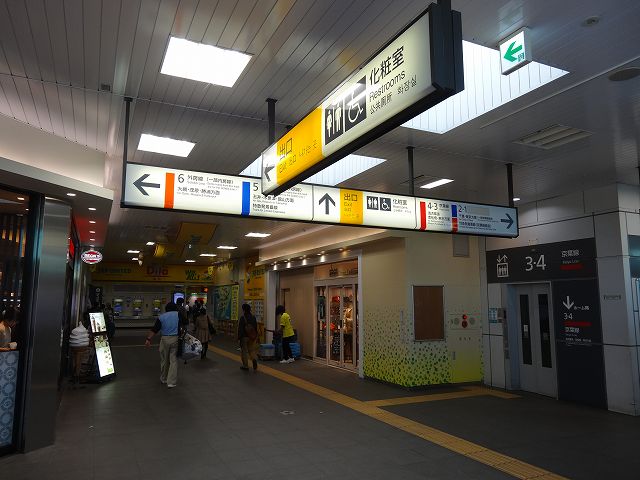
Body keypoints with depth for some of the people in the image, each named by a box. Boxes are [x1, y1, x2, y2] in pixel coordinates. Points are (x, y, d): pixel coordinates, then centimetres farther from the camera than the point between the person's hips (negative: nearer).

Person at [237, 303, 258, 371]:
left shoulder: (242, 318, -15)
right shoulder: (253, 317, 3)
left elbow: (240, 329, -14)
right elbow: (256, 328, 8)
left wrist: (239, 337, -7)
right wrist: (256, 337, 16)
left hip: (244, 337, -5)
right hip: (252, 337, 5)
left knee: (244, 351, 7)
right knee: (252, 350, 15)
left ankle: (245, 366, 12)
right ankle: (254, 359, -12)